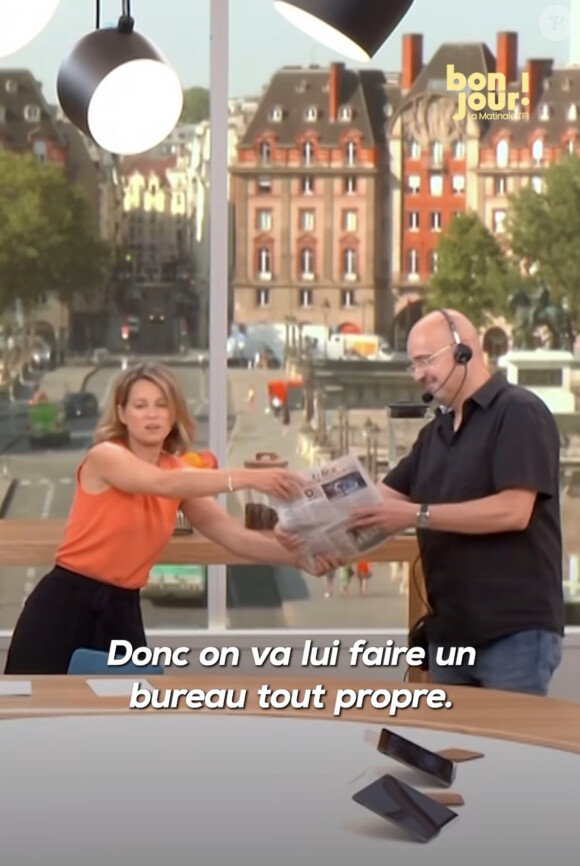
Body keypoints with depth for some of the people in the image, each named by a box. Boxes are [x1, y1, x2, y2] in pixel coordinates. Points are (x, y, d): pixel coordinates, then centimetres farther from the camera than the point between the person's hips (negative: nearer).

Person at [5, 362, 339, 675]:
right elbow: (164, 484, -31)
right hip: (66, 603, -6)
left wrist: (300, 558, -20)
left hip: (122, 611, 6)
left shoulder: (179, 472, 6)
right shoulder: (104, 457, -13)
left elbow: (233, 534, -4)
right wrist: (247, 478, -41)